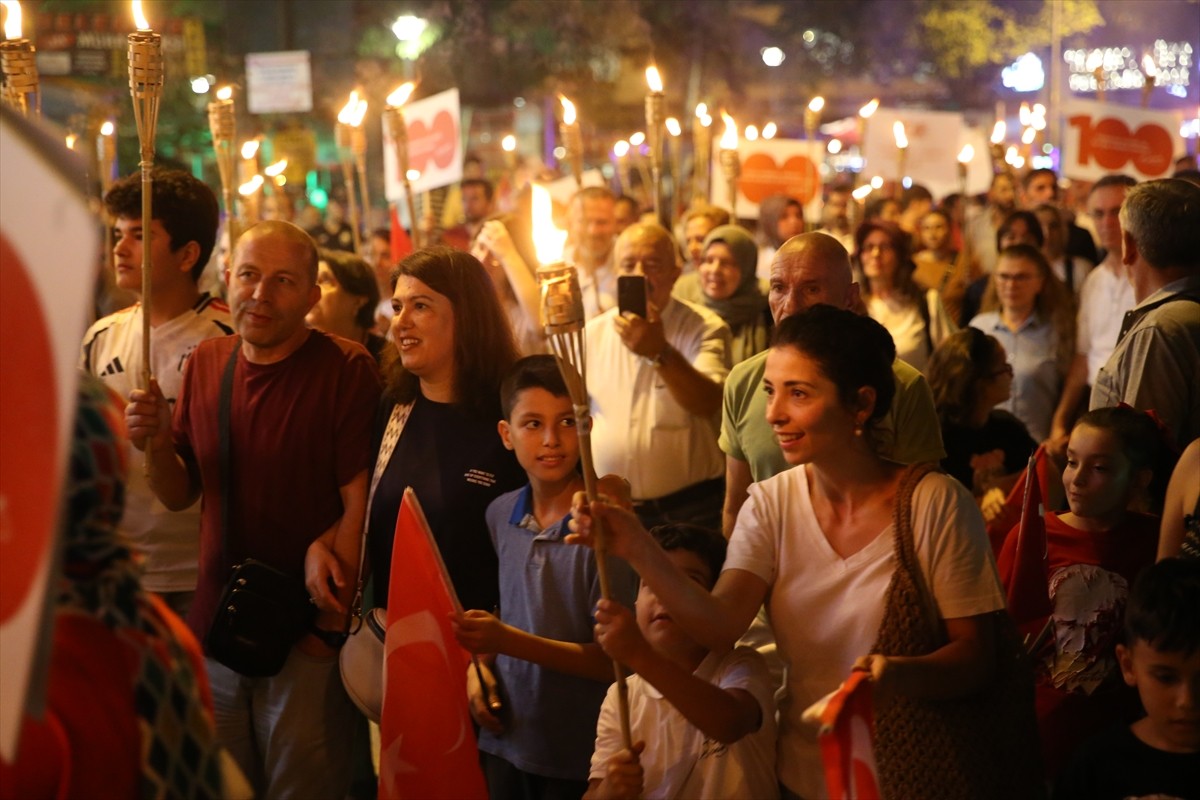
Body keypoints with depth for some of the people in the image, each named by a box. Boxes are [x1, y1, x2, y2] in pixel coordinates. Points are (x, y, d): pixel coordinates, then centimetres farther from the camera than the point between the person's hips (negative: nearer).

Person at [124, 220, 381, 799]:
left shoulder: (346, 369, -12)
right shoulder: (207, 362, 7)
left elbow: (362, 505, -14)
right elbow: (179, 495, 13)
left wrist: (328, 631, -17)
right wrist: (156, 444, -8)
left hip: (307, 642, -5)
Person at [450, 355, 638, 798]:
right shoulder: (501, 515, 2)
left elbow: (613, 659, -17)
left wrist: (510, 642, -24)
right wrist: (480, 665, -1)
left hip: (577, 761, -5)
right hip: (504, 744, 5)